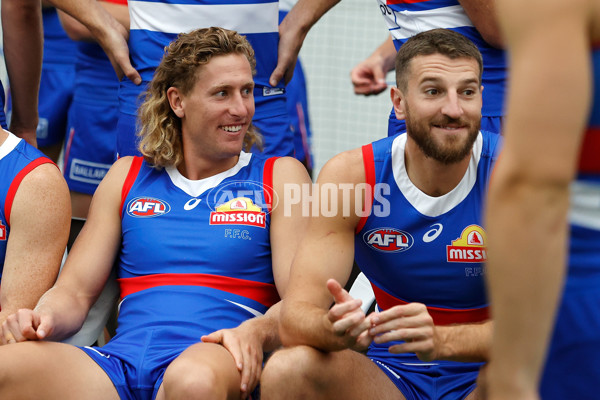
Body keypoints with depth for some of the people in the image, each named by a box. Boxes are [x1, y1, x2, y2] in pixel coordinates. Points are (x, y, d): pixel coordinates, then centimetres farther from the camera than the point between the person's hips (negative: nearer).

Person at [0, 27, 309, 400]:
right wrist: (42, 319, -7)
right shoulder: (127, 176, 22)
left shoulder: (280, 176, 14)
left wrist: (256, 332, -21)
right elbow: (76, 291, 18)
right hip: (119, 364, 3)